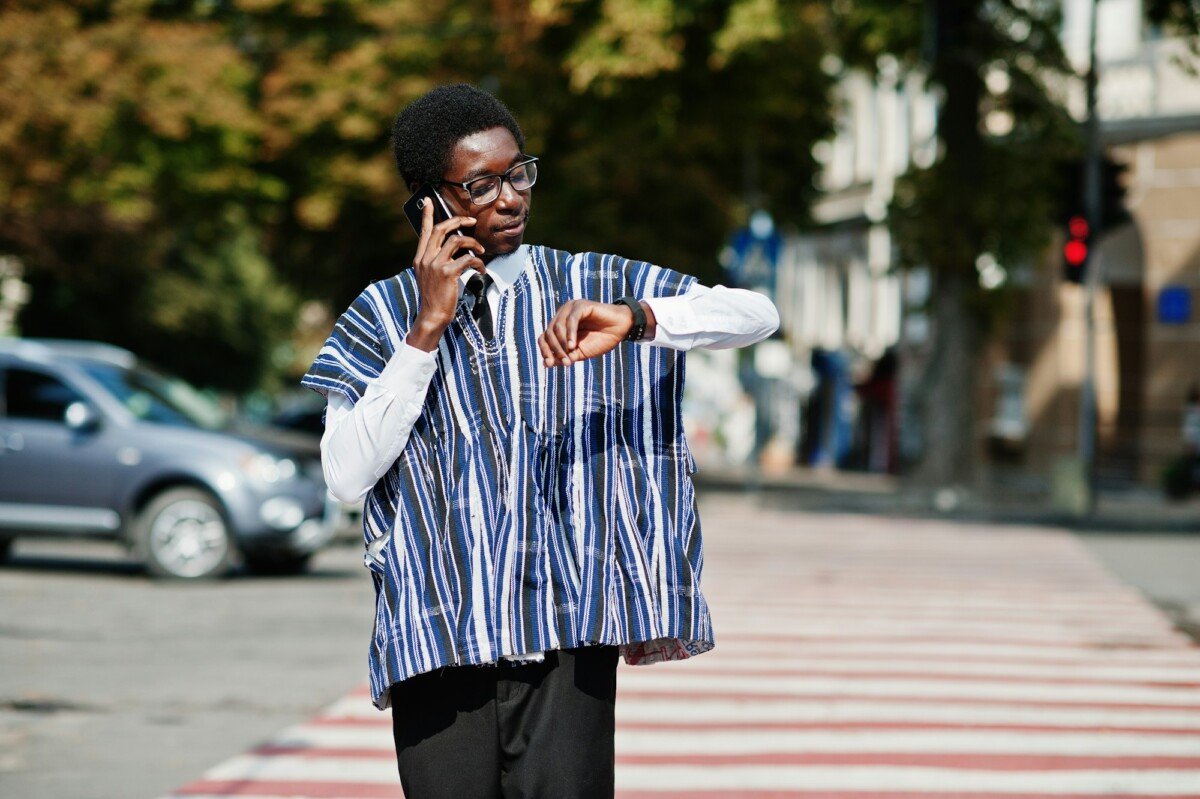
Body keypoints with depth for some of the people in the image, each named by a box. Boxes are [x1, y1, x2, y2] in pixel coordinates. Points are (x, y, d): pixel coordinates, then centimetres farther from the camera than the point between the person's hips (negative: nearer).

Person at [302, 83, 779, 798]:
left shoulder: (593, 288, 9)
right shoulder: (383, 315, 9)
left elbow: (758, 315, -3)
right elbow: (348, 477, -4)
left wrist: (632, 320, -21)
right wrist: (429, 326, -7)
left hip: (567, 638, 0)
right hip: (437, 644, 1)